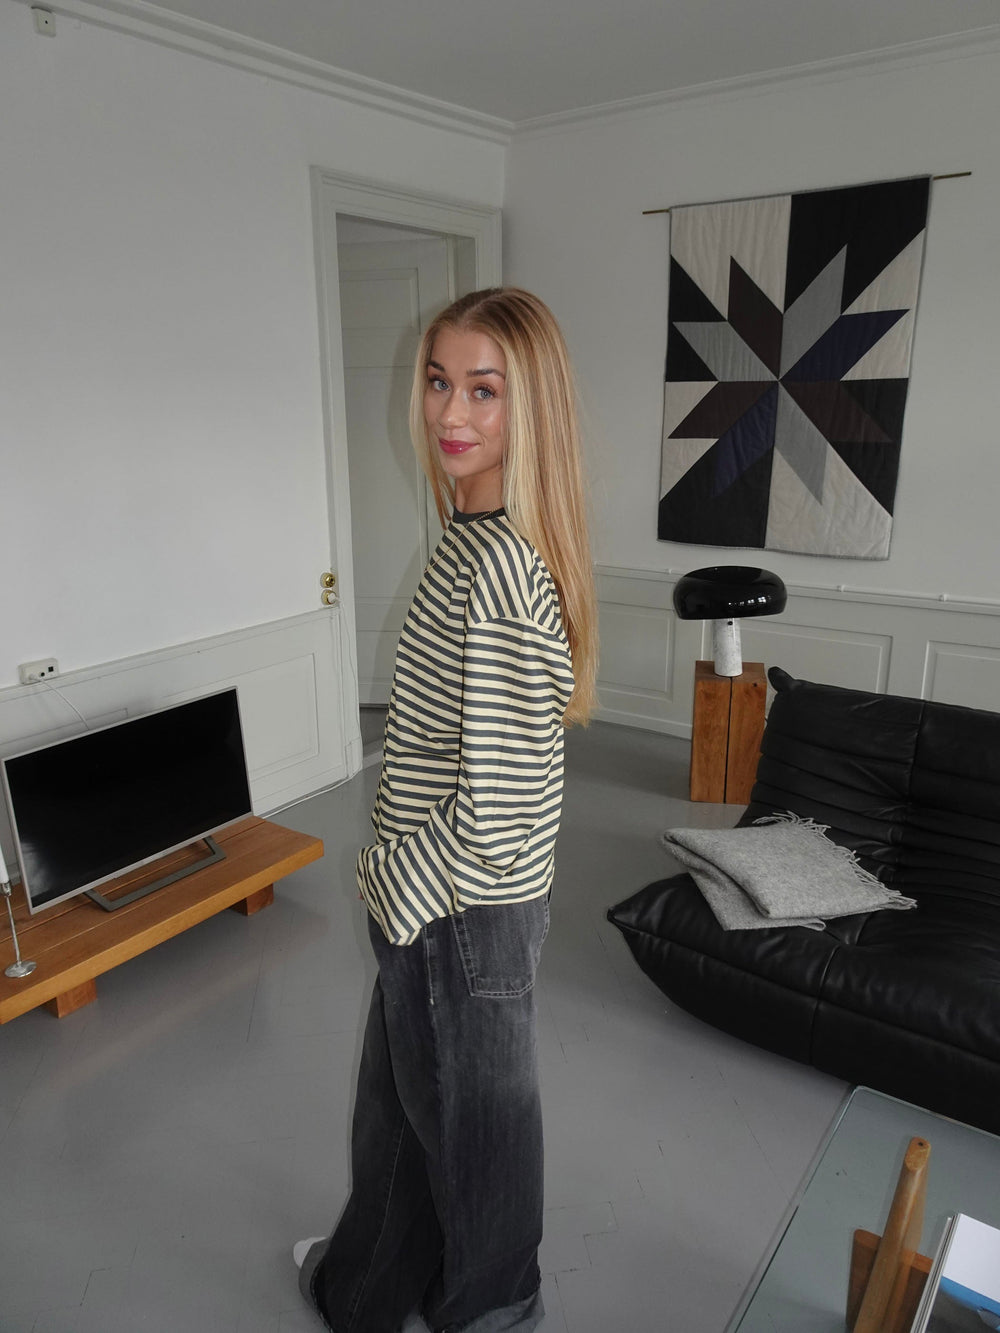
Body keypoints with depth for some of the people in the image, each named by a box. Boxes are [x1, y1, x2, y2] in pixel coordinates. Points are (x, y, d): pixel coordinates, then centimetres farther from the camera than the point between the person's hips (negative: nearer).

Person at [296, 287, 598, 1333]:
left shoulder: (494, 564, -28)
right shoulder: (485, 537, 2)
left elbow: (493, 802, -30)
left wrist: (395, 881, -14)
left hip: (462, 913, -9)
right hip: (438, 897, 9)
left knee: (471, 1119, 18)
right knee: (402, 1100, 29)